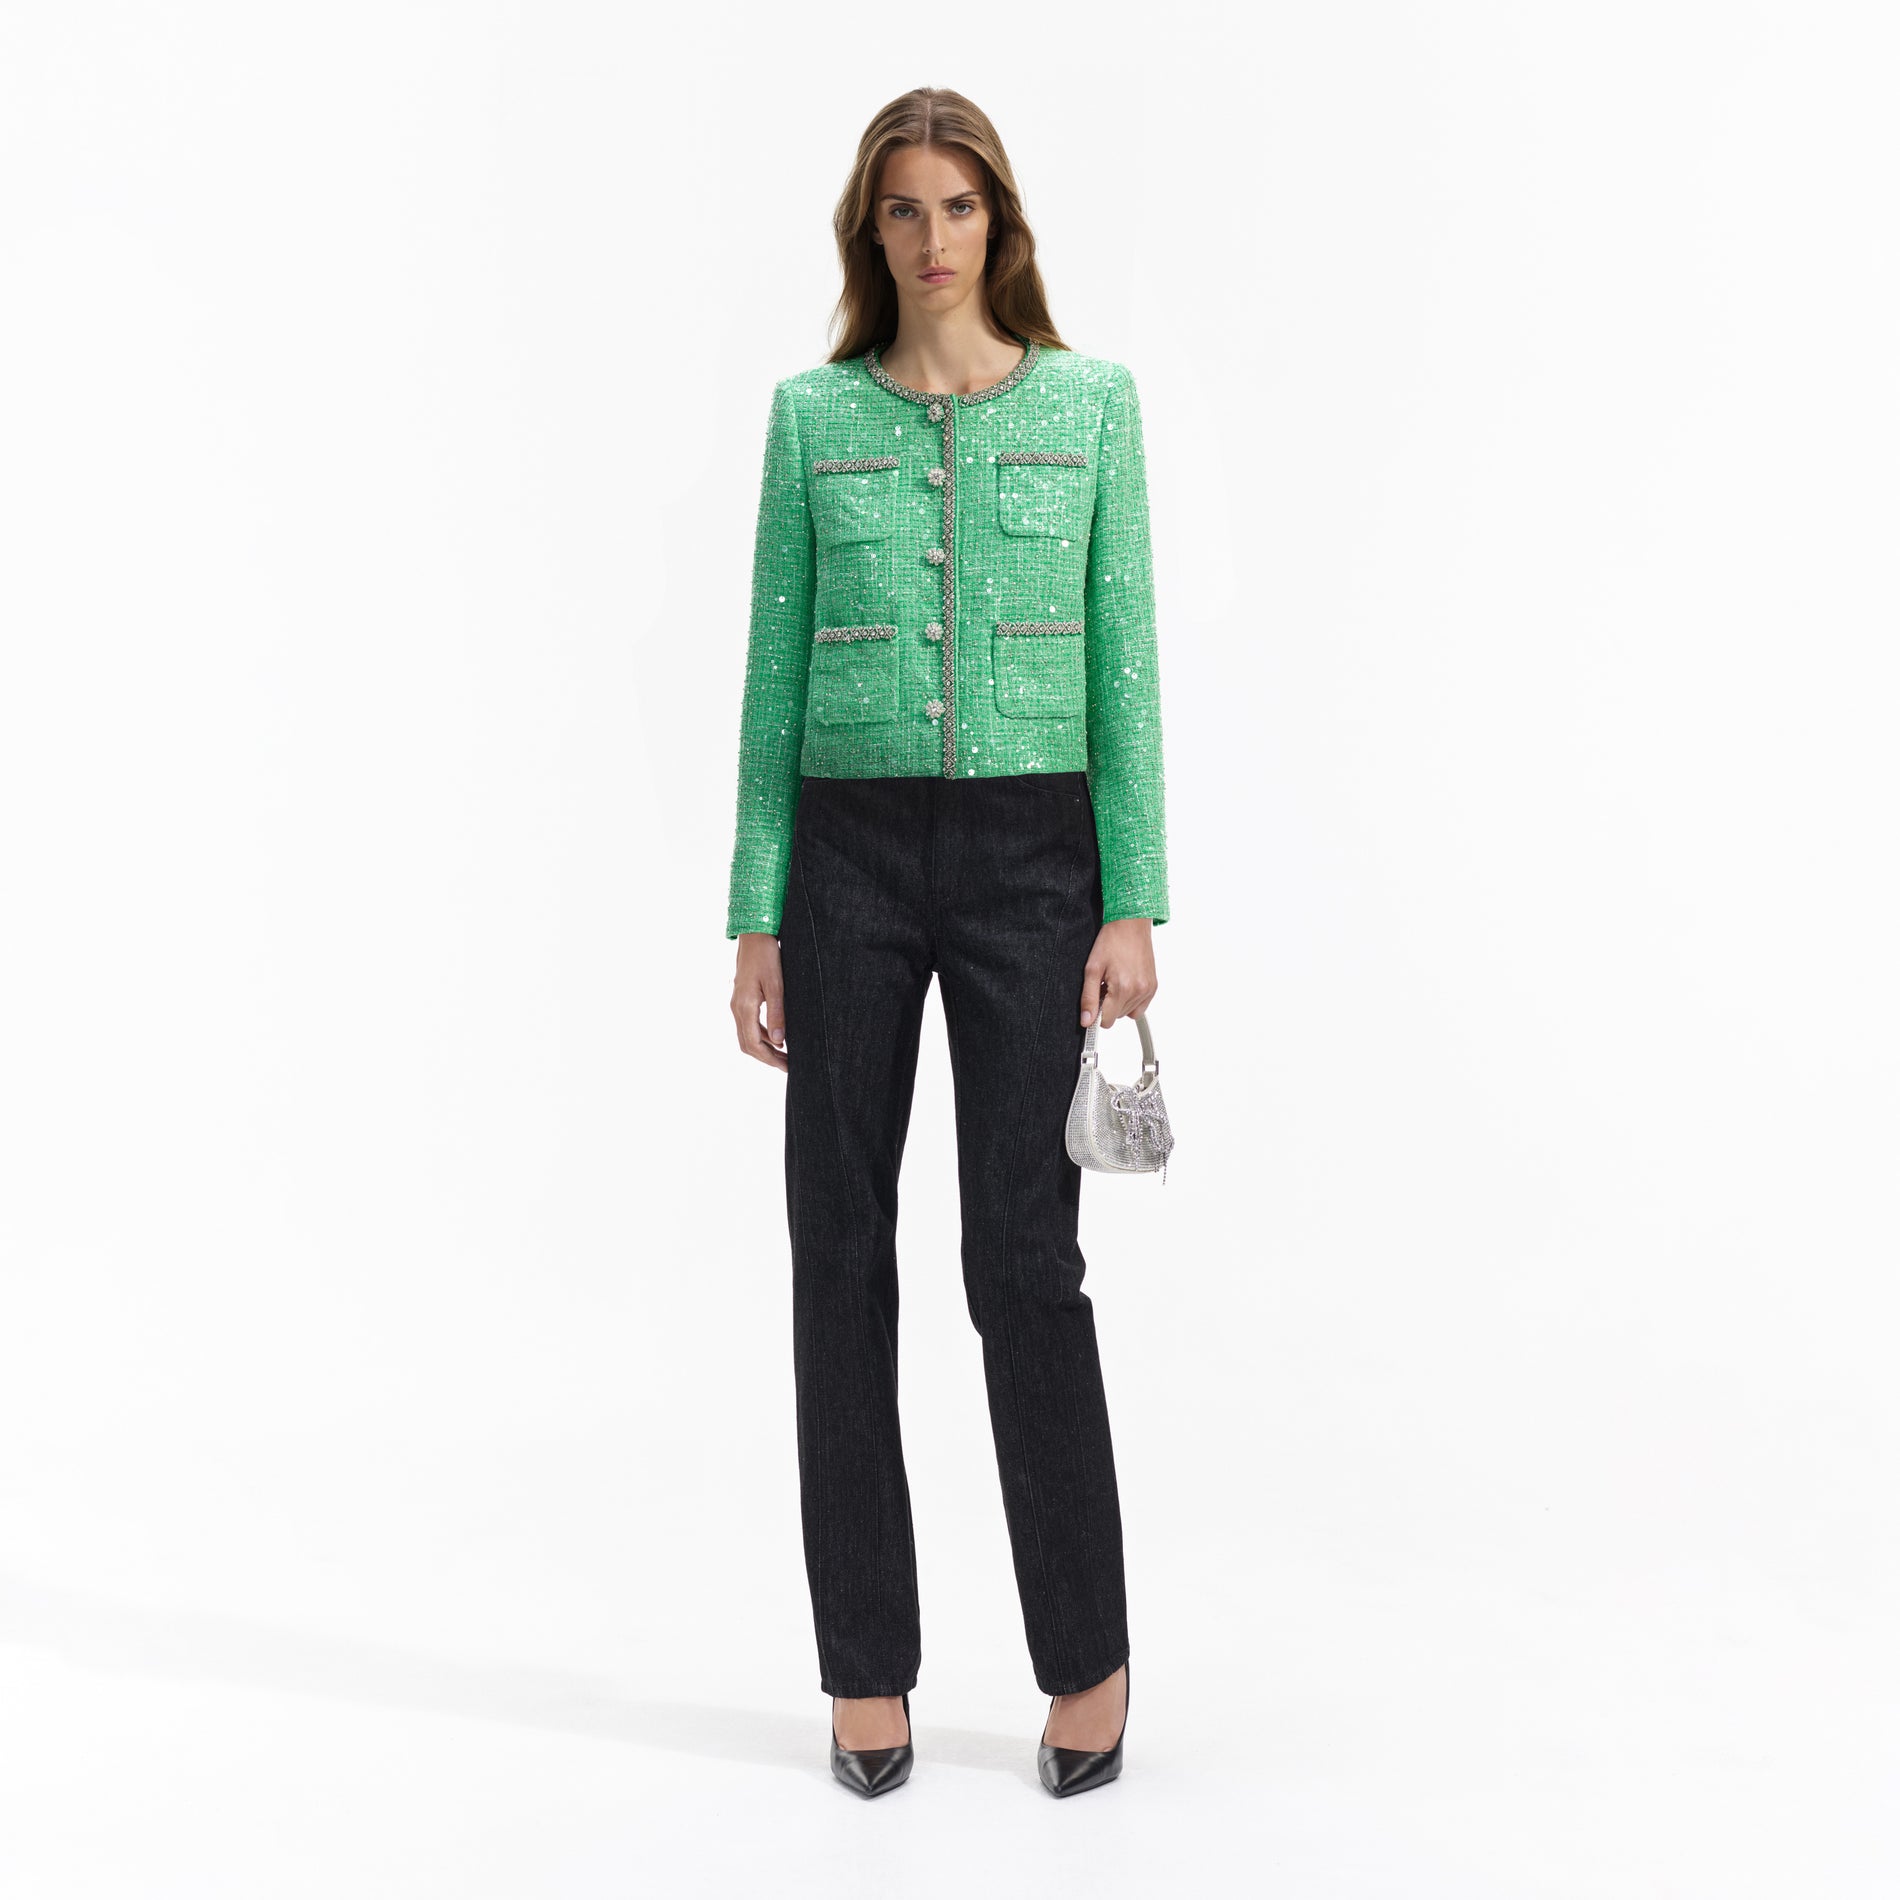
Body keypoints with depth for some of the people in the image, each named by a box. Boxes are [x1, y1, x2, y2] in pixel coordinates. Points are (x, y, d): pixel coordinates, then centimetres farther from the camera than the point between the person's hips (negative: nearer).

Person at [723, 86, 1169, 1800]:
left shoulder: (1091, 405, 6)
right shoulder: (812, 416, 8)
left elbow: (1123, 662, 2)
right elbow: (774, 673, 6)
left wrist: (1134, 903, -6)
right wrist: (757, 917, 0)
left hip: (1028, 852, -1)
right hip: (850, 854, 2)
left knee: (1024, 1254, -2)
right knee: (842, 1251, 4)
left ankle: (1088, 1655, 17)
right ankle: (868, 1662, 19)